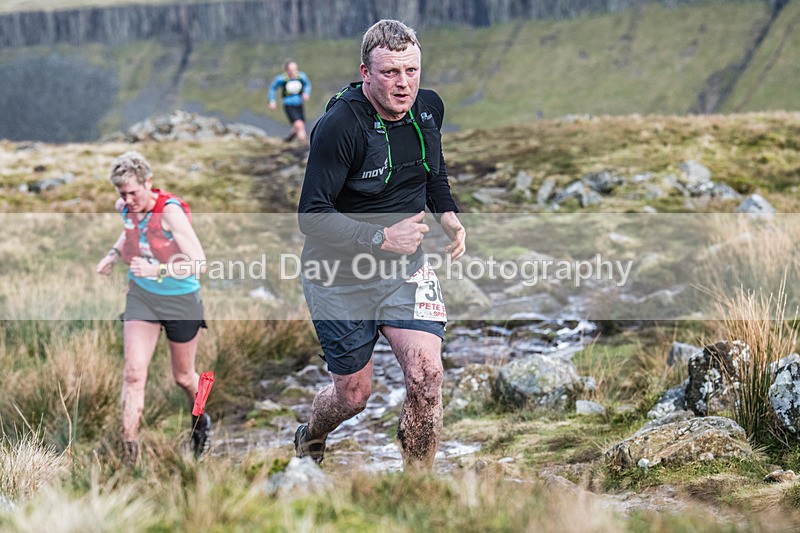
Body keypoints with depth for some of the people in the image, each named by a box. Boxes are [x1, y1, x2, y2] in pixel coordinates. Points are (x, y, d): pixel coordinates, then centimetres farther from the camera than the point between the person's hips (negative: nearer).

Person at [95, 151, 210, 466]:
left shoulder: (171, 212, -27)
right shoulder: (126, 207, -7)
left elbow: (199, 264, -33)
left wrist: (158, 270, -44)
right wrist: (114, 254, 5)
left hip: (180, 299, -4)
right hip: (141, 295, 4)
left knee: (182, 377, 14)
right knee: (134, 373, -11)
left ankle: (200, 422, 47)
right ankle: (129, 450, -10)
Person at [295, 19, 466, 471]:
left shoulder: (430, 107, -3)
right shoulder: (340, 125, -23)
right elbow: (311, 216, -24)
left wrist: (448, 214, 2)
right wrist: (381, 238, -31)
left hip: (406, 264, 4)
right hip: (340, 274, -4)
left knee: (426, 373, -16)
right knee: (354, 395, 7)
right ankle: (309, 442, 44)